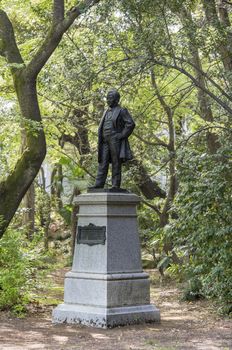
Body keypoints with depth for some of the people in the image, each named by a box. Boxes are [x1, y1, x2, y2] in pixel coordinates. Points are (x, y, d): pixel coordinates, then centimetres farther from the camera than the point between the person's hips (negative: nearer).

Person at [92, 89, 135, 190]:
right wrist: (101, 138, 12)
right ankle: (99, 185, -5)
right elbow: (102, 127, 29)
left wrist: (122, 135, -14)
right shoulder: (106, 112, 22)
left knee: (116, 164, -6)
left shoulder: (122, 111, 0)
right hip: (105, 142, 7)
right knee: (103, 163, -1)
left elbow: (131, 124, -11)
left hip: (115, 141, -7)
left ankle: (116, 186, -6)